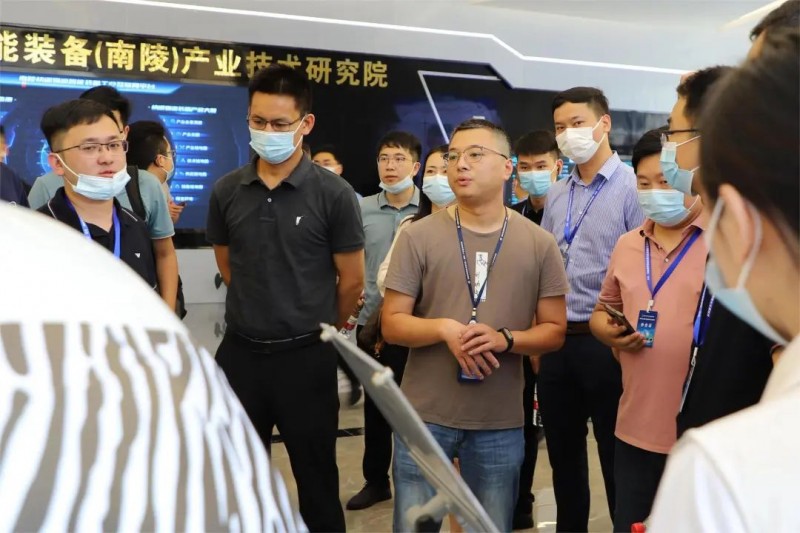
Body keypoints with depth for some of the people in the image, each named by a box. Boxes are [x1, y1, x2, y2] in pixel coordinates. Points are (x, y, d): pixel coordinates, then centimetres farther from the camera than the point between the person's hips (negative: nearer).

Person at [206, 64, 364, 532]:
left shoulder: (333, 194, -10)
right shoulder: (227, 191, 0)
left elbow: (352, 281, -3)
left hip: (306, 357, -3)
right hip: (240, 352, 3)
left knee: (316, 478, 11)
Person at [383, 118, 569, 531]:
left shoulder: (539, 243, 0)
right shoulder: (417, 237, -4)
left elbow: (555, 331, 3)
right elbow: (392, 324, -3)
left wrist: (505, 339, -17)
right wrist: (444, 329, -21)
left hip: (501, 423, 1)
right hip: (425, 416, -1)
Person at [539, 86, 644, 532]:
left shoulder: (632, 187, -9)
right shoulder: (556, 195, 11)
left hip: (605, 342, -6)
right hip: (555, 342, 6)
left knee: (616, 455, 7)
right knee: (563, 454, 17)